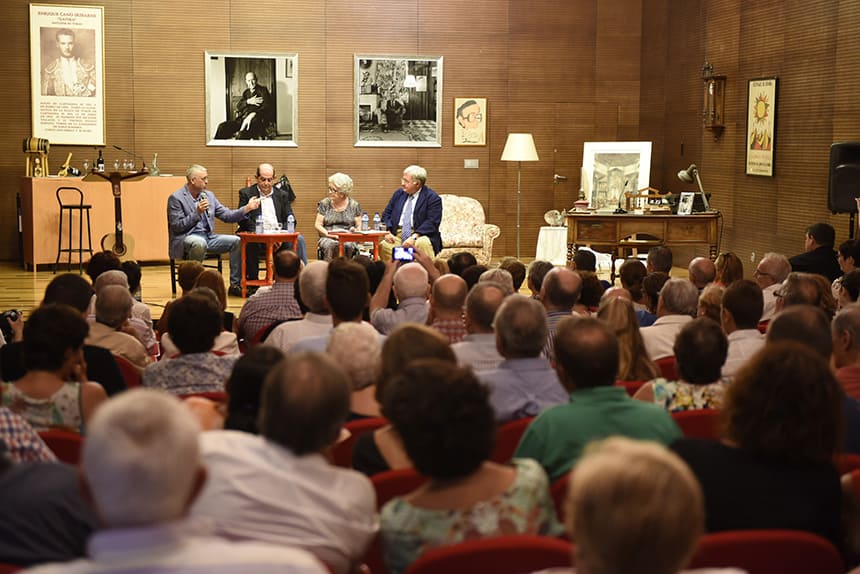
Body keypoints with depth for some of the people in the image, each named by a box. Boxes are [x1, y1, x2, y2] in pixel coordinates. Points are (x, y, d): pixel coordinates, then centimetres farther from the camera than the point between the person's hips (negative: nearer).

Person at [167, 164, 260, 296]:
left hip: (208, 236, 6)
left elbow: (227, 216, 10)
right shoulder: (176, 198, -6)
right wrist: (197, 213, -20)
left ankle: (235, 284, -5)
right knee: (200, 242, -39)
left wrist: (247, 208, -3)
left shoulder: (209, 195, 13)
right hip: (185, 238, -6)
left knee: (237, 241, -11)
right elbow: (177, 226, -12)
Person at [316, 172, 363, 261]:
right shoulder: (324, 204, 8)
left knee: (347, 246, -36)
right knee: (330, 245, -36)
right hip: (327, 238, 0)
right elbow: (318, 225, 6)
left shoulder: (354, 205, 8)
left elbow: (358, 226, 10)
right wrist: (328, 234, -11)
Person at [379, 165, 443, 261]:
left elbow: (432, 222, -13)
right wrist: (387, 231, -4)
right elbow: (386, 214, 16)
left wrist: (414, 237, -26)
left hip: (420, 236, -4)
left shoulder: (432, 198, -3)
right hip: (397, 235, 4)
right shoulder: (399, 194, 16)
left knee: (422, 243, -37)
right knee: (382, 245, -25)